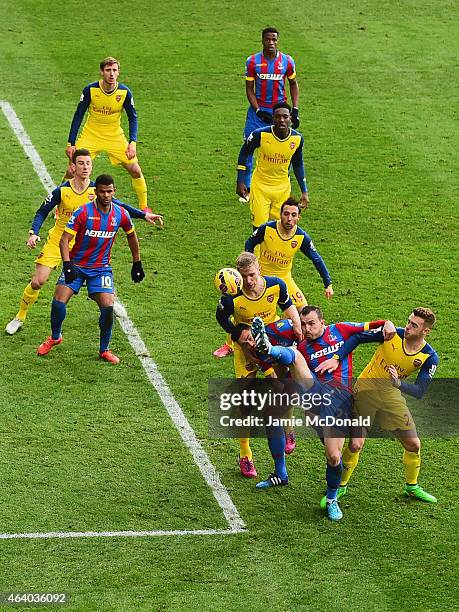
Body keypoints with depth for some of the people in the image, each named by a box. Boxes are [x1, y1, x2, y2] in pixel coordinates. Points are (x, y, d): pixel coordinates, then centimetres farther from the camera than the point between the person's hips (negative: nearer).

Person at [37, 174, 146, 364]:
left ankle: (104, 350, 5)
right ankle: (55, 337, 18)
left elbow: (131, 236, 15)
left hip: (101, 268, 2)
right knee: (58, 302, -12)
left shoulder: (121, 215, -5)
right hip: (76, 265, -1)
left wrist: (137, 264, 18)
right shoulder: (83, 212, -16)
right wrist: (67, 265, -29)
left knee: (107, 307, -15)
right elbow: (64, 240, -16)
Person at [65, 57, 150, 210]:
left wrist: (133, 143, -16)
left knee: (135, 170, -4)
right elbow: (78, 116, -9)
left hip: (115, 137, 1)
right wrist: (71, 143, -12)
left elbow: (133, 118, -3)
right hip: (91, 136, -1)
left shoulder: (125, 92, -13)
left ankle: (144, 207, 17)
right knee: (72, 171, -10)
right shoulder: (90, 90, -17)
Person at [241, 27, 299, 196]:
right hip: (258, 109, -1)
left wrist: (295, 110, 2)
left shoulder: (287, 61, -3)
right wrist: (258, 111, -12)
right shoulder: (253, 61, -5)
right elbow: (249, 89, -1)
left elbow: (293, 84, 11)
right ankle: (245, 189, 9)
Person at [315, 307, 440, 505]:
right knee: (355, 444, -10)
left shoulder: (429, 358, -13)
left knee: (413, 444, 4)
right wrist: (336, 359, -21)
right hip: (366, 389, -3)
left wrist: (399, 383, -36)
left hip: (392, 396, 3)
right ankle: (341, 487, 12)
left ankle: (412, 487, 30)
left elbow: (419, 392, -17)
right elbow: (357, 338, -9)